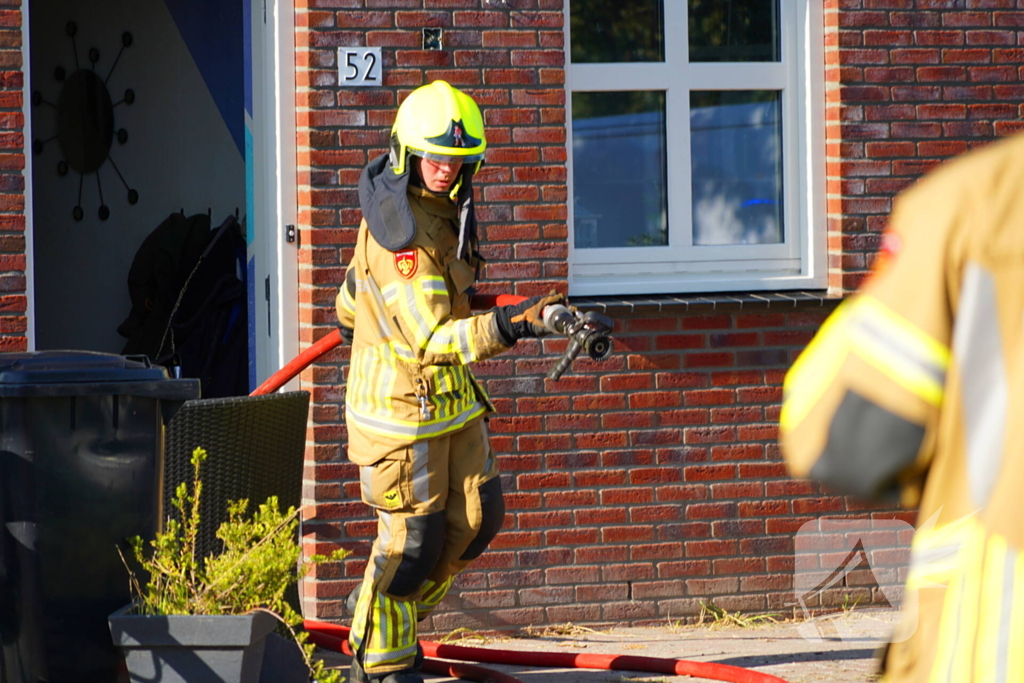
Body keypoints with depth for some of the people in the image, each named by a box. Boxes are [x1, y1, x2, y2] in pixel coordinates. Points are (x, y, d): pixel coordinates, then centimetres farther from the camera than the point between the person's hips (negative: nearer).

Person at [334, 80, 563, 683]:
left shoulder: (439, 205, 4)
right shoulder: (402, 233, -26)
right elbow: (434, 339, -34)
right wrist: (513, 325, -45)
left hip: (452, 394, 9)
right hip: (403, 403, -9)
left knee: (476, 520, 11)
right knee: (411, 538, 2)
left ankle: (387, 610, 31)